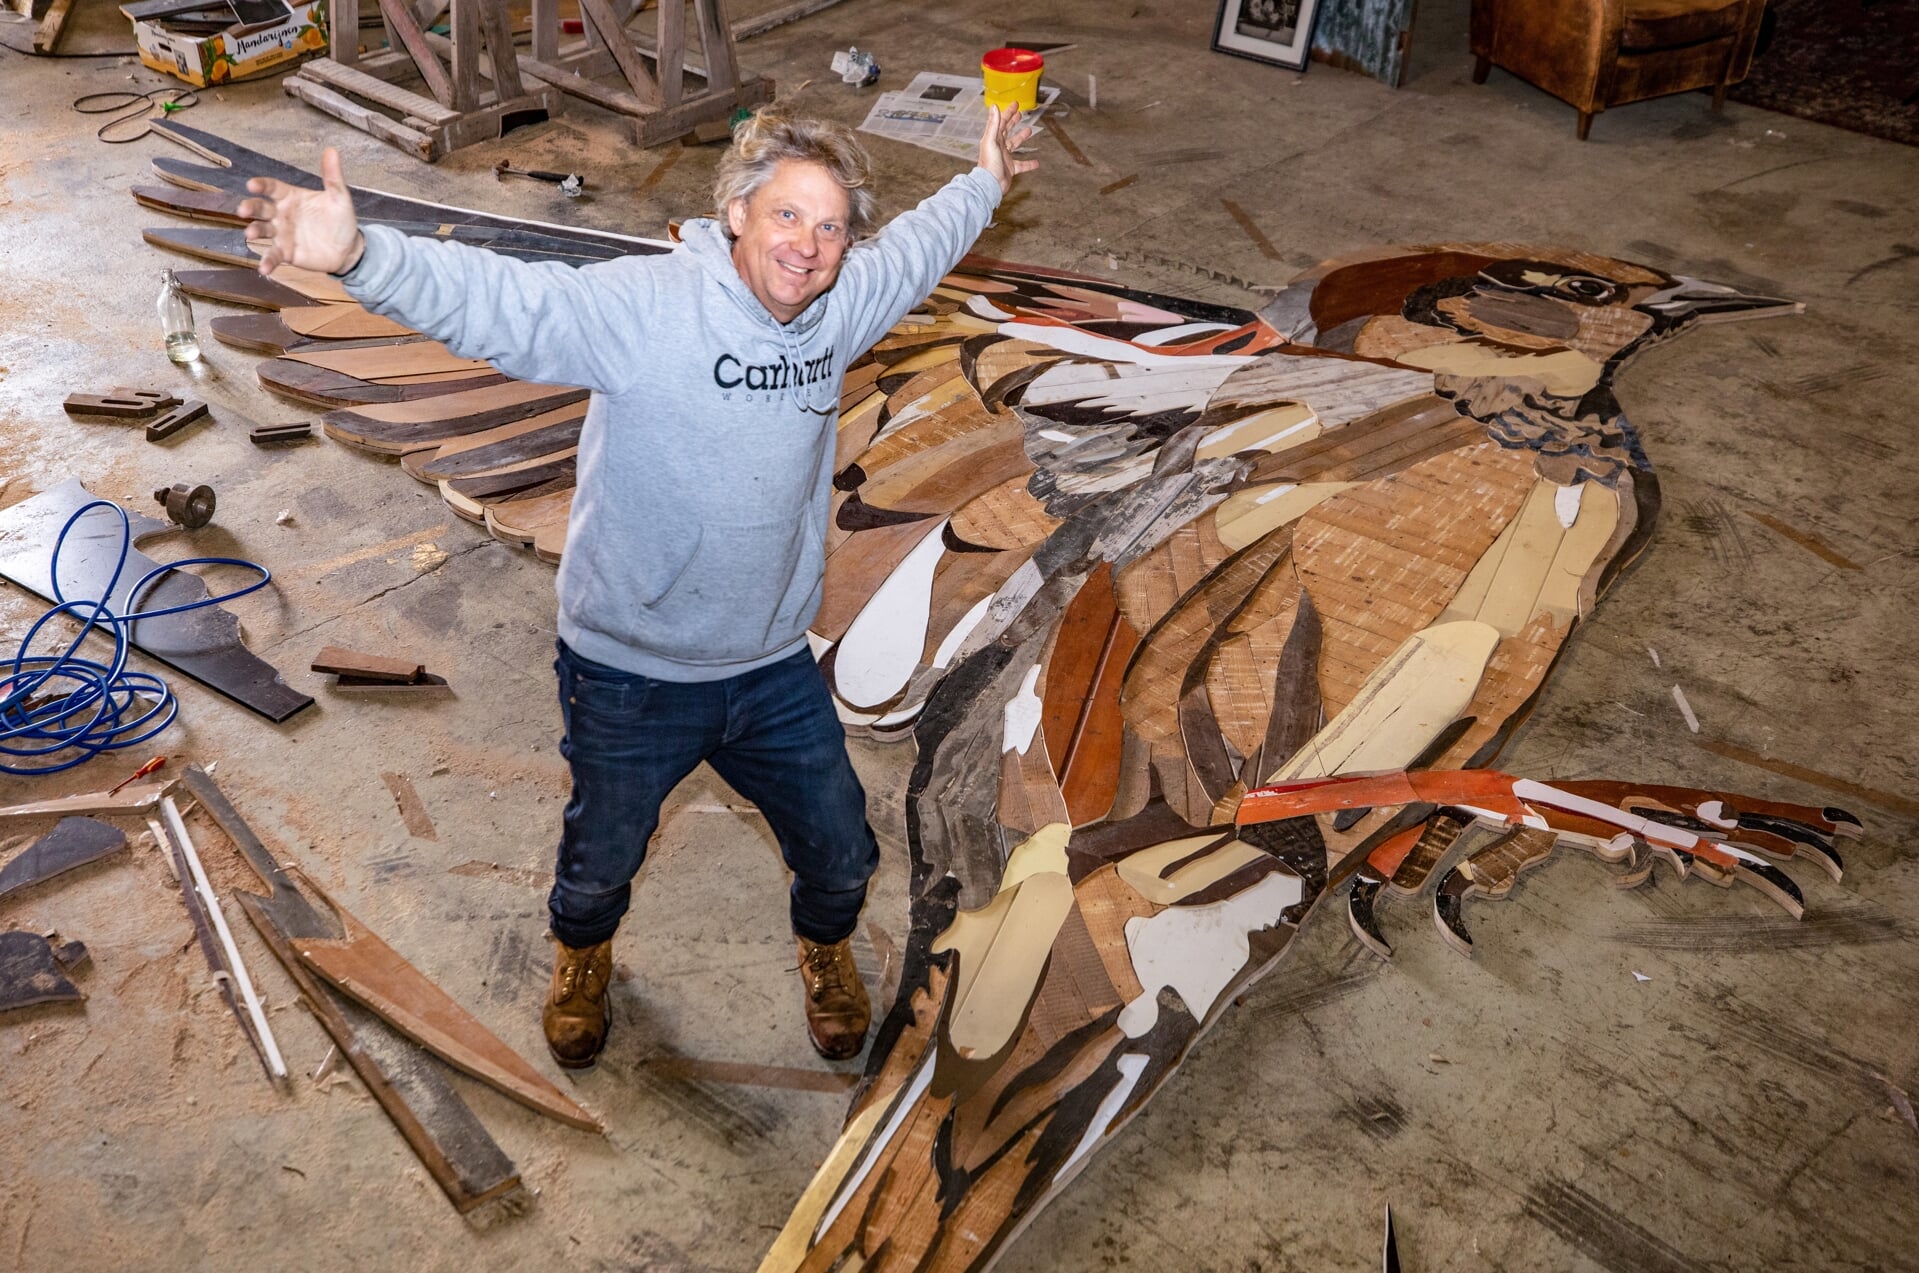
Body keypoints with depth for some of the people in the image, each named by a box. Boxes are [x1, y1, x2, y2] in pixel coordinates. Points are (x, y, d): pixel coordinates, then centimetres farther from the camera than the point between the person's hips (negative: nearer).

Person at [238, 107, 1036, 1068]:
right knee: (602, 859, 22)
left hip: (775, 670, 4)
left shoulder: (842, 306, -6)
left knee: (841, 856, 19)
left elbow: (918, 246, 16)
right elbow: (497, 301, -39)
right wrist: (361, 256, -56)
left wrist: (983, 182, 31)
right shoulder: (642, 306, -25)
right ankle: (582, 956, 59)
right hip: (631, 674, -4)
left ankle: (825, 950, 56)